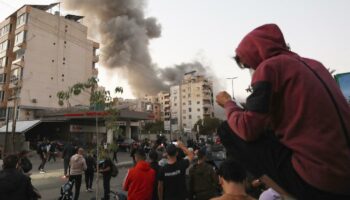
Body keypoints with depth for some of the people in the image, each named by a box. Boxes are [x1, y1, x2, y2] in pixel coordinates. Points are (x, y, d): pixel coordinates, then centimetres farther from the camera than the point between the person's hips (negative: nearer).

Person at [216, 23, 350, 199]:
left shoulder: (269, 66, -8)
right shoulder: (313, 64, 15)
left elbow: (248, 129, -15)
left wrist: (228, 103, 6)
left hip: (315, 181, -8)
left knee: (227, 130, 0)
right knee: (267, 129, 27)